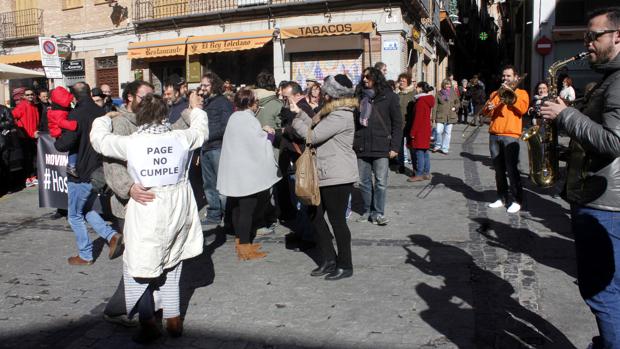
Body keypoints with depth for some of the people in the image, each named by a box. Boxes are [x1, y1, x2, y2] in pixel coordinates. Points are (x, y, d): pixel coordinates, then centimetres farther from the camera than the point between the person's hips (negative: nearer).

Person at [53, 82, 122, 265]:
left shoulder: (76, 115, -19)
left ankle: (85, 255, 17)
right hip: (99, 172, 7)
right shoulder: (101, 112, 2)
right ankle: (111, 235, 8)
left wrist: (56, 142, -4)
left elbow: (65, 144, -25)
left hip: (80, 175, -7)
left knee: (75, 216, 10)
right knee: (86, 209, 24)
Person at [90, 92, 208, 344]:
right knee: (170, 266, 19)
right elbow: (201, 131, 16)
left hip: (146, 213, -3)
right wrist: (196, 109, 34)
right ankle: (173, 319, 25)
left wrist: (104, 119, 25)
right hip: (178, 211, 4)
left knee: (137, 266, 13)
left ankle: (148, 323, 12)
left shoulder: (130, 143, -11)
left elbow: (99, 139, 4)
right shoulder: (181, 138, -5)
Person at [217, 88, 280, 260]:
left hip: (235, 171, 9)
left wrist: (262, 131, 7)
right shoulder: (248, 119, -17)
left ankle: (241, 240, 29)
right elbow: (260, 145, -13)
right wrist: (268, 134, 4)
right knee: (248, 208, -3)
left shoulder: (234, 117, 10)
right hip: (248, 172, -9)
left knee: (238, 206, 16)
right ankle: (244, 247, 2)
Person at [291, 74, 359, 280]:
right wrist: (300, 113, 8)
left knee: (337, 220, -1)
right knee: (315, 215, 14)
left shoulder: (340, 116, -19)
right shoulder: (333, 112, 14)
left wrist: (296, 121, -6)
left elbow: (312, 136, -19)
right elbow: (315, 127, 13)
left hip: (337, 177, -11)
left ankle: (345, 266, 13)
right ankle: (329, 259, 24)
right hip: (325, 175, 11)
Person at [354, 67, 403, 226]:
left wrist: (395, 147, -6)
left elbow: (397, 123, 0)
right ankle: (368, 211, 22)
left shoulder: (389, 97, 0)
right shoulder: (360, 96, 10)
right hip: (361, 147, 4)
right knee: (364, 182, 9)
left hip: (381, 147, -3)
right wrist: (352, 142, 3)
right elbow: (354, 121, 11)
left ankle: (378, 213, 10)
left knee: (381, 182, 0)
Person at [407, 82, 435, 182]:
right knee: (425, 153, 13)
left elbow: (417, 118, -18)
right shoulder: (428, 100, 13)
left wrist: (413, 132, -14)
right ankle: (427, 173, 18)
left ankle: (419, 174, -1)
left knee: (419, 152, -5)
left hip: (420, 131, -9)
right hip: (426, 130, 9)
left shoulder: (421, 101, -16)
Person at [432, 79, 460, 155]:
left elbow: (457, 102, 19)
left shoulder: (453, 93, 7)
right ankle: (438, 145, 13)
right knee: (439, 131, -11)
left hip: (450, 116, 2)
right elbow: (435, 105, 1)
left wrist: (455, 107, -3)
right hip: (440, 116, -2)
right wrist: (434, 117, -3)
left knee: (448, 132, 4)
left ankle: (445, 148, 14)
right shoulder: (439, 93, 2)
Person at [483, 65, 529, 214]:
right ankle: (502, 197, 14)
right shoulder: (495, 93, 20)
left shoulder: (521, 93, 10)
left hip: (511, 135, -4)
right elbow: (484, 111, 13)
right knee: (499, 169, 6)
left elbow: (523, 109, -9)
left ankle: (516, 200, -3)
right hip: (494, 135, 4)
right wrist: (489, 108, -9)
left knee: (512, 169, -8)